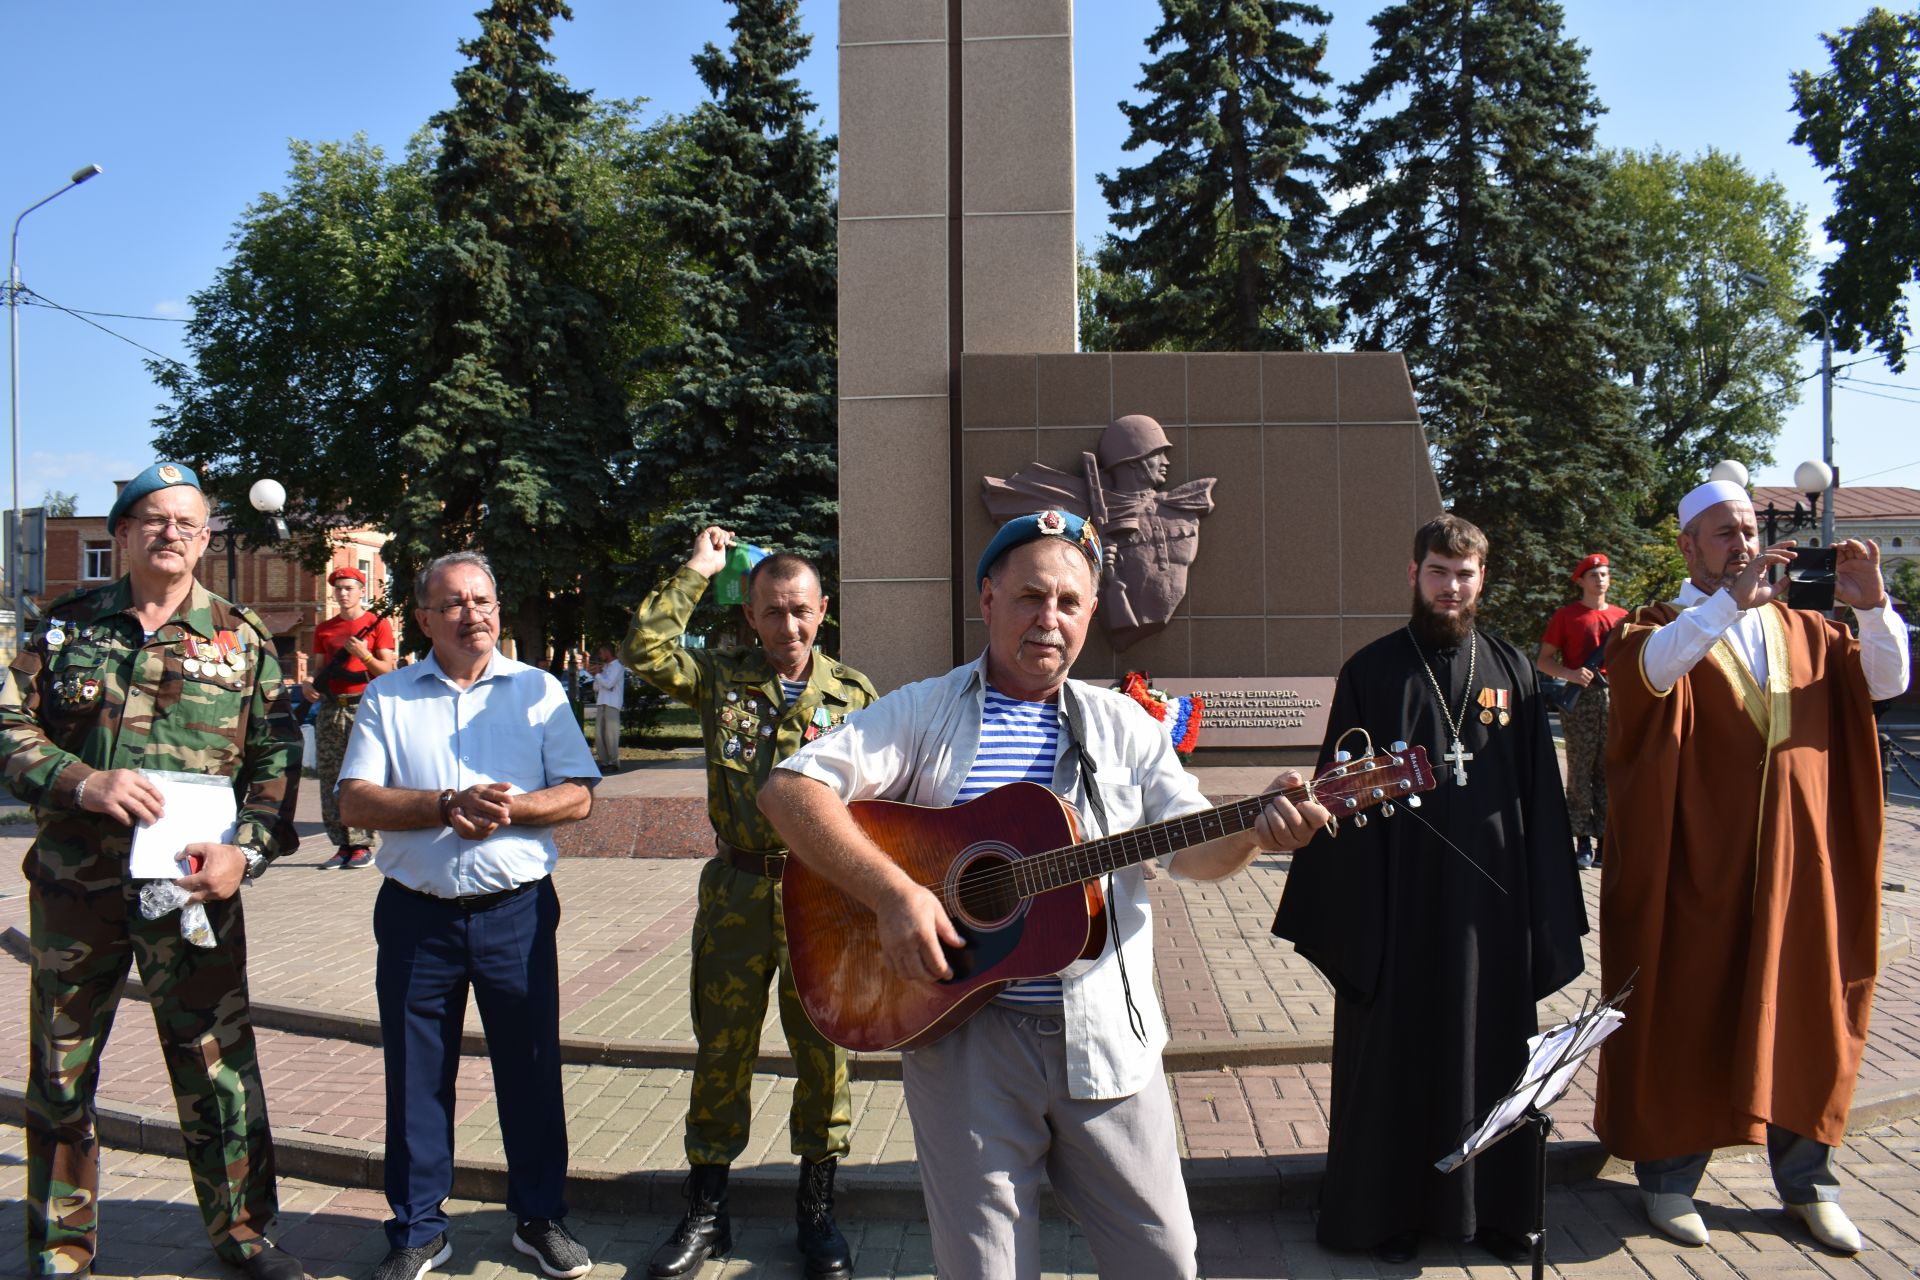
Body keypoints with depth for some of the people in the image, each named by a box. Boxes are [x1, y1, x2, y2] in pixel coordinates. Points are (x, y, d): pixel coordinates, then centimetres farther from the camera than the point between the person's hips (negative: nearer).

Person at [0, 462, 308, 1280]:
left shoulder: (242, 639, 4)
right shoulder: (67, 624, 6)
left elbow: (276, 755, 2)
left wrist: (247, 847, -11)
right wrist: (82, 782, -14)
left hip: (195, 885, -1)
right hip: (73, 883, 2)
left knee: (217, 1062, 4)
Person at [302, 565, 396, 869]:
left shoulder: (378, 624, 3)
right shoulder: (324, 629, 17)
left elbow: (387, 671, 0)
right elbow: (320, 669, 19)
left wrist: (364, 654, -15)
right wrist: (310, 685, -2)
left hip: (364, 708, -5)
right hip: (330, 708, 5)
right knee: (331, 779, 4)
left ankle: (364, 846, -3)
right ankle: (343, 845, 10)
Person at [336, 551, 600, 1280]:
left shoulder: (539, 690, 5)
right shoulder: (387, 697, 6)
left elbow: (578, 796, -2)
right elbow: (355, 801, -5)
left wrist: (509, 808, -19)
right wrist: (450, 804, -17)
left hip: (516, 910, 0)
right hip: (417, 913, 1)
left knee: (531, 1069, 7)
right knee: (415, 1076, 9)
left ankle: (540, 1218, 24)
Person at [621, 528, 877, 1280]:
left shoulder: (853, 694, 3)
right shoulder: (721, 679, 3)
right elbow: (644, 651, -12)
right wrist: (695, 573, -7)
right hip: (737, 892, 1)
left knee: (823, 1049, 7)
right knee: (721, 1048, 9)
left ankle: (816, 1210, 25)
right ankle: (706, 1211, 26)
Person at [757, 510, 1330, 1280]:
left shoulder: (1124, 726, 9)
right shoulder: (923, 713, -1)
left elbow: (1192, 850, 3)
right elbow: (789, 789, -11)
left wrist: (1253, 833, -20)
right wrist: (894, 891, -24)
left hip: (1105, 1036, 3)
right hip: (963, 1035, -2)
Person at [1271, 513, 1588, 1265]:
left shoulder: (1512, 670, 6)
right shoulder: (1371, 671, -2)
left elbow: (1540, 796, 7)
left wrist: (1546, 909, 2)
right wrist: (1340, 911, -8)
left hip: (1489, 904, 3)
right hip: (1398, 901, -2)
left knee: (1488, 1055, 12)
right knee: (1393, 1057, 7)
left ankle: (1486, 1206, 28)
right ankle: (1385, 1211, 21)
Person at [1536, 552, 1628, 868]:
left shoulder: (1622, 616, 15)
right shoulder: (1566, 616, 5)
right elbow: (1543, 661, 2)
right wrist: (1571, 674, -15)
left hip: (1616, 699, 3)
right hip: (1580, 699, -3)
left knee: (1610, 770, 4)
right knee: (1580, 770, -3)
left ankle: (1606, 840, 9)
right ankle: (1583, 841, 1)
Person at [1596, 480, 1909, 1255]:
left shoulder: (1802, 630, 13)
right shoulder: (1664, 626, -1)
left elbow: (1888, 682, 2)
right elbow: (1646, 669, -24)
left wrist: (1874, 605, -13)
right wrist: (1730, 600, -30)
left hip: (1794, 865, 4)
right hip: (1697, 866, -4)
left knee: (1801, 1016, 10)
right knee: (1685, 1016, 3)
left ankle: (1806, 1181, 26)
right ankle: (1668, 1176, 17)